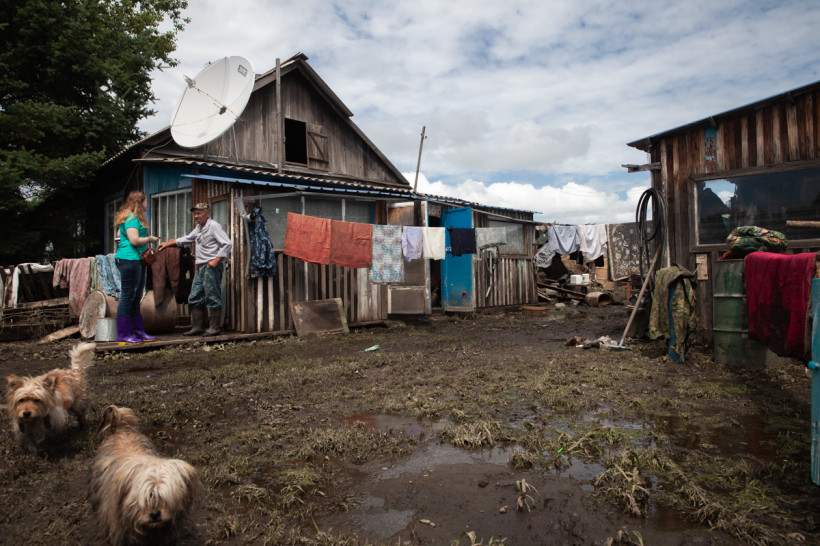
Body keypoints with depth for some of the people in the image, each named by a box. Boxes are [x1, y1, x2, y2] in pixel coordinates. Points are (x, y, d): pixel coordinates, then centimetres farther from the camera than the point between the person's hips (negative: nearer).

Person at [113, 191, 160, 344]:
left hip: (137, 260, 11)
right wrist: (149, 239, -5)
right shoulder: (131, 218, -11)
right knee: (128, 296, -8)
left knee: (136, 298, 13)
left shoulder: (135, 218, 21)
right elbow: (134, 240, -20)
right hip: (129, 259, -11)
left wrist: (147, 240, 12)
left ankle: (138, 332, 20)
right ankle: (123, 335, -3)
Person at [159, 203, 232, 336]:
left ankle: (214, 327, -2)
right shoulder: (199, 228, 20)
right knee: (195, 298, 9)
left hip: (212, 267, -10)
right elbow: (187, 239, 35)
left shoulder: (214, 226, -8)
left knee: (212, 297, -7)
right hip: (200, 267, 10)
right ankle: (197, 327, 14)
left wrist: (216, 260, -20)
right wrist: (168, 243, 33)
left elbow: (227, 244, -16)